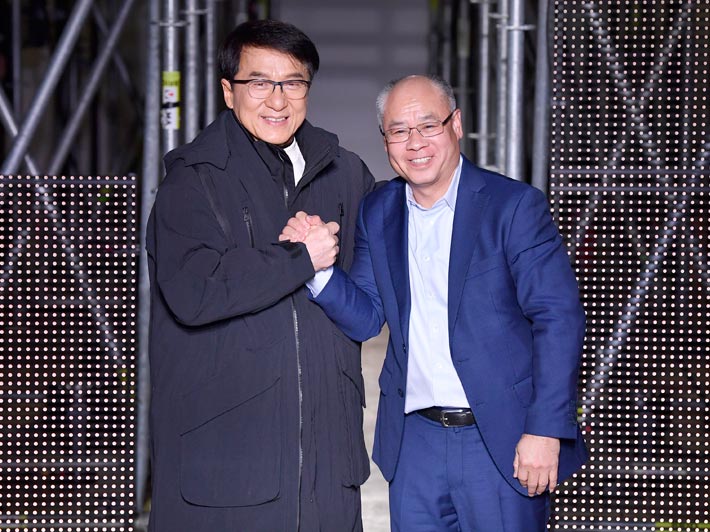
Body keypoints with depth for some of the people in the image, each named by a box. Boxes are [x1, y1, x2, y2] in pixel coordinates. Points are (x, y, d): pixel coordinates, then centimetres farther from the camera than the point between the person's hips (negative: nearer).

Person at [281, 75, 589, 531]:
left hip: (501, 442, -4)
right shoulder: (378, 214, 9)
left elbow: (559, 318, -10)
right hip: (415, 441, 5)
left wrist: (545, 430, -16)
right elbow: (366, 319, 8)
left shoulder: (514, 206, -8)